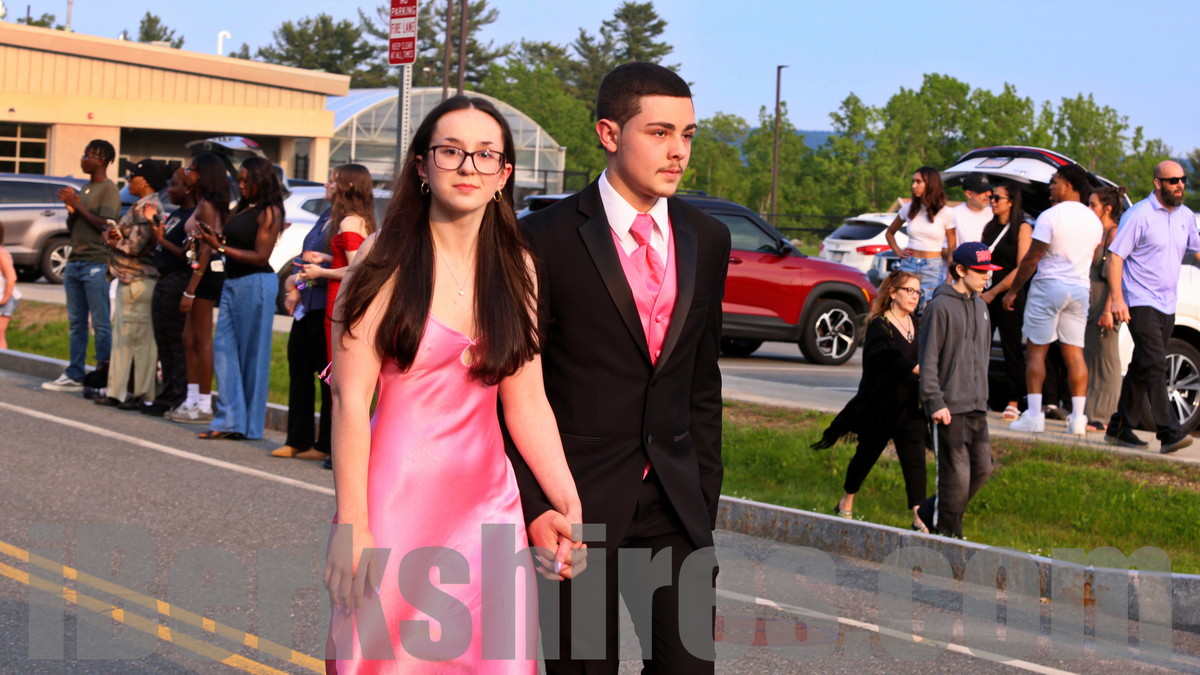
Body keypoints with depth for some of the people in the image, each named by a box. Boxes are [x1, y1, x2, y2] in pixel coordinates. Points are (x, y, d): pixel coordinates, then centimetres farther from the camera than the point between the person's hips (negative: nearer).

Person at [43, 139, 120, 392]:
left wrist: (78, 205, -11)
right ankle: (74, 376, 10)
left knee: (101, 324, -7)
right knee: (76, 323, 8)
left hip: (96, 264, -8)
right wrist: (71, 208, 3)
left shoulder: (109, 189, -6)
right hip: (75, 262, 9)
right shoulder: (84, 189, 20)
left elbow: (104, 225, -15)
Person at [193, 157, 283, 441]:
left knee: (252, 354, -2)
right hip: (232, 283, 9)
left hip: (255, 284, -9)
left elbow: (260, 257, -13)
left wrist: (221, 247, -14)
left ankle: (250, 424, 4)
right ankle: (229, 420, 2)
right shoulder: (243, 209, 17)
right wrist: (215, 241, -2)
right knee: (224, 350, 2)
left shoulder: (269, 212, -8)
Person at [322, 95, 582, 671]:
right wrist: (352, 525, -15)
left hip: (487, 502, 4)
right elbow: (350, 398, -10)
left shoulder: (515, 267, 8)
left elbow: (527, 403, 9)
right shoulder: (386, 260, -6)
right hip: (396, 495, -4)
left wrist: (569, 506, 1)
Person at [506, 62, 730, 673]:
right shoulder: (548, 238, -8)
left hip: (675, 508, 4)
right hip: (574, 507, -4)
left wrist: (704, 497, 11)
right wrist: (534, 506, -12)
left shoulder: (707, 240, 8)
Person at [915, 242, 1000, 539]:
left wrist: (981, 395, 18)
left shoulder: (980, 306, 14)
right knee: (956, 474, -5)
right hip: (950, 407, -8)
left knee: (982, 468, 8)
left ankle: (929, 513, 22)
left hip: (977, 406, 8)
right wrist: (935, 402, -17)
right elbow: (929, 359, -12)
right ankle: (948, 534, 8)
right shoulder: (940, 307, -10)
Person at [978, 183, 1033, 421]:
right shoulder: (990, 227, 16)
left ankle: (1014, 403, 3)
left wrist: (994, 293, -11)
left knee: (1011, 349, -1)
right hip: (984, 294, 6)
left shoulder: (1022, 228, -3)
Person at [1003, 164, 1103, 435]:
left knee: (1036, 350, 0)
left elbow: (1032, 258, -11)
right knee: (1074, 354, 6)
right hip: (1080, 289, 6)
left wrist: (1013, 290, -4)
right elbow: (1091, 258, 16)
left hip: (1049, 285, -6)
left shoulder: (1050, 216, -12)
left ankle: (1034, 414, -5)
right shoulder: (1094, 220, 9)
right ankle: (1078, 417, 2)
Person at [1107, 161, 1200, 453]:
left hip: (1167, 305, 7)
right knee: (1155, 365, -15)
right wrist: (1117, 298, -20)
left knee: (1142, 368, 12)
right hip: (1141, 303, -7)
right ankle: (1169, 432, -21)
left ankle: (1120, 428, 20)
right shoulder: (1139, 215, -10)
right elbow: (1115, 256, -13)